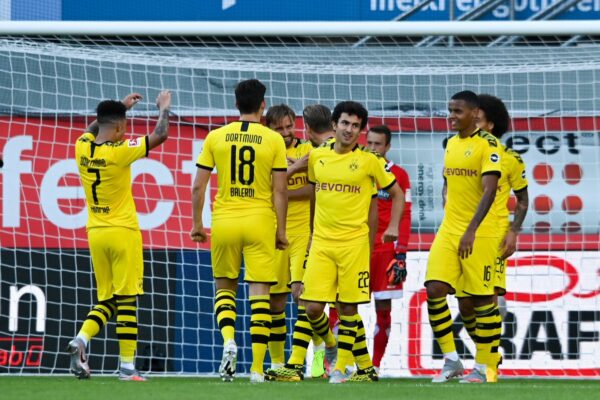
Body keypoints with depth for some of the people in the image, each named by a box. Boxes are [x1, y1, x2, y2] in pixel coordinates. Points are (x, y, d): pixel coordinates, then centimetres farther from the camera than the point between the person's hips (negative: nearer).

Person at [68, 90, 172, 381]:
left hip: (95, 233, 6)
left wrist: (120, 107, 34)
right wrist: (164, 108, 10)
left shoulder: (82, 147, 1)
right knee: (127, 300, 0)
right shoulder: (119, 151, -16)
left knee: (106, 301, 13)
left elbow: (93, 129, 26)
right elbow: (160, 135, -8)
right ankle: (127, 366, 0)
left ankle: (81, 339, -11)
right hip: (122, 232, -6)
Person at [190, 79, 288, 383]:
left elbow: (198, 186, 3)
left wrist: (197, 224, 13)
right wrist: (281, 230, 5)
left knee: (224, 288, 17)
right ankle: (257, 367, -3)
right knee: (259, 292, 1)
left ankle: (228, 340, -10)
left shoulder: (215, 137, 2)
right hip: (260, 221, -1)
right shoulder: (274, 140, -2)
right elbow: (279, 191, -2)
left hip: (224, 221, 1)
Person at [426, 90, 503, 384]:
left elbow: (489, 190, -19)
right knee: (434, 291, -5)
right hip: (449, 230, 7)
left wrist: (471, 231, -26)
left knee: (482, 298, 0)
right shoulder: (451, 143, 13)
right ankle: (451, 361, 4)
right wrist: (448, 217, 12)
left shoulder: (488, 145, -11)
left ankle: (482, 368, 8)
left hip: (480, 234, -7)